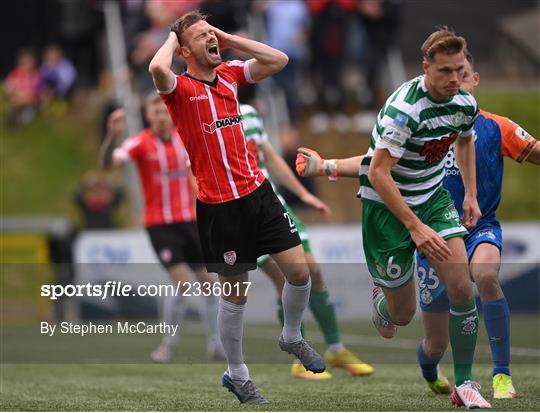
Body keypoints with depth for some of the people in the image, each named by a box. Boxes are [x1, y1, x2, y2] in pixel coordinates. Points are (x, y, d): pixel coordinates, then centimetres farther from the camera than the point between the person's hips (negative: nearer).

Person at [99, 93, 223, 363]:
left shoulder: (184, 140, 6)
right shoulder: (140, 143, -10)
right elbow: (108, 162, -26)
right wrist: (112, 137, -44)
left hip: (189, 221, 5)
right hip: (159, 225, -5)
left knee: (209, 281, 4)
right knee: (182, 282, -17)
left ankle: (215, 343, 17)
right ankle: (169, 343, 0)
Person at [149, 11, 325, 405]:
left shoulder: (230, 75, 8)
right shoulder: (180, 87, -11)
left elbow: (278, 60, 4)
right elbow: (157, 69, -33)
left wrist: (228, 38, 3)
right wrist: (172, 39, -12)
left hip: (258, 191, 5)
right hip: (219, 205, -5)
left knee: (300, 271, 1)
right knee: (235, 292, 5)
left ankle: (292, 338, 30)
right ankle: (237, 375, 24)